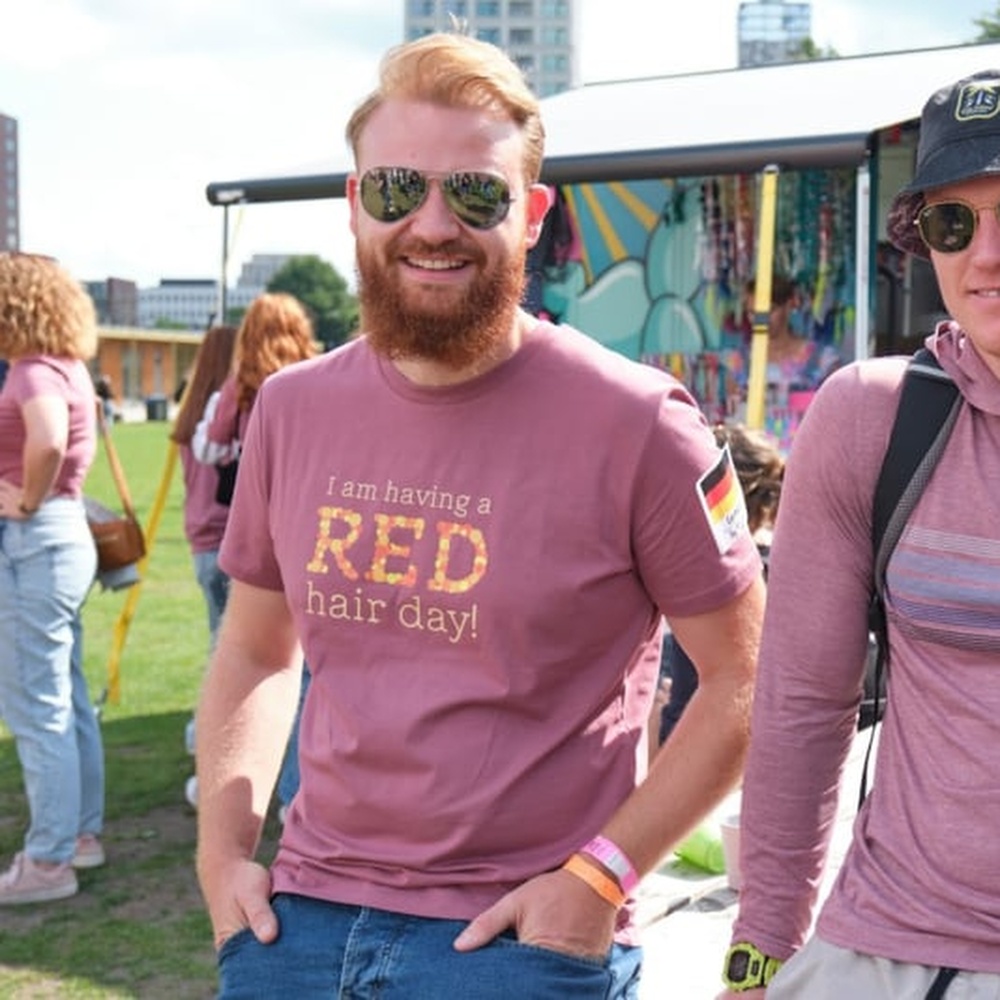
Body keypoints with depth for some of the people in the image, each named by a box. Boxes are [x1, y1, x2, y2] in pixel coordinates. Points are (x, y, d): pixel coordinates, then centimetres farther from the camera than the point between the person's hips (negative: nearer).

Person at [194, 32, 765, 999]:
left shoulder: (635, 427, -12)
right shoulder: (293, 411, 3)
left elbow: (746, 682, -7)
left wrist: (598, 875, -12)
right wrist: (222, 849, 4)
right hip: (299, 917, 5)